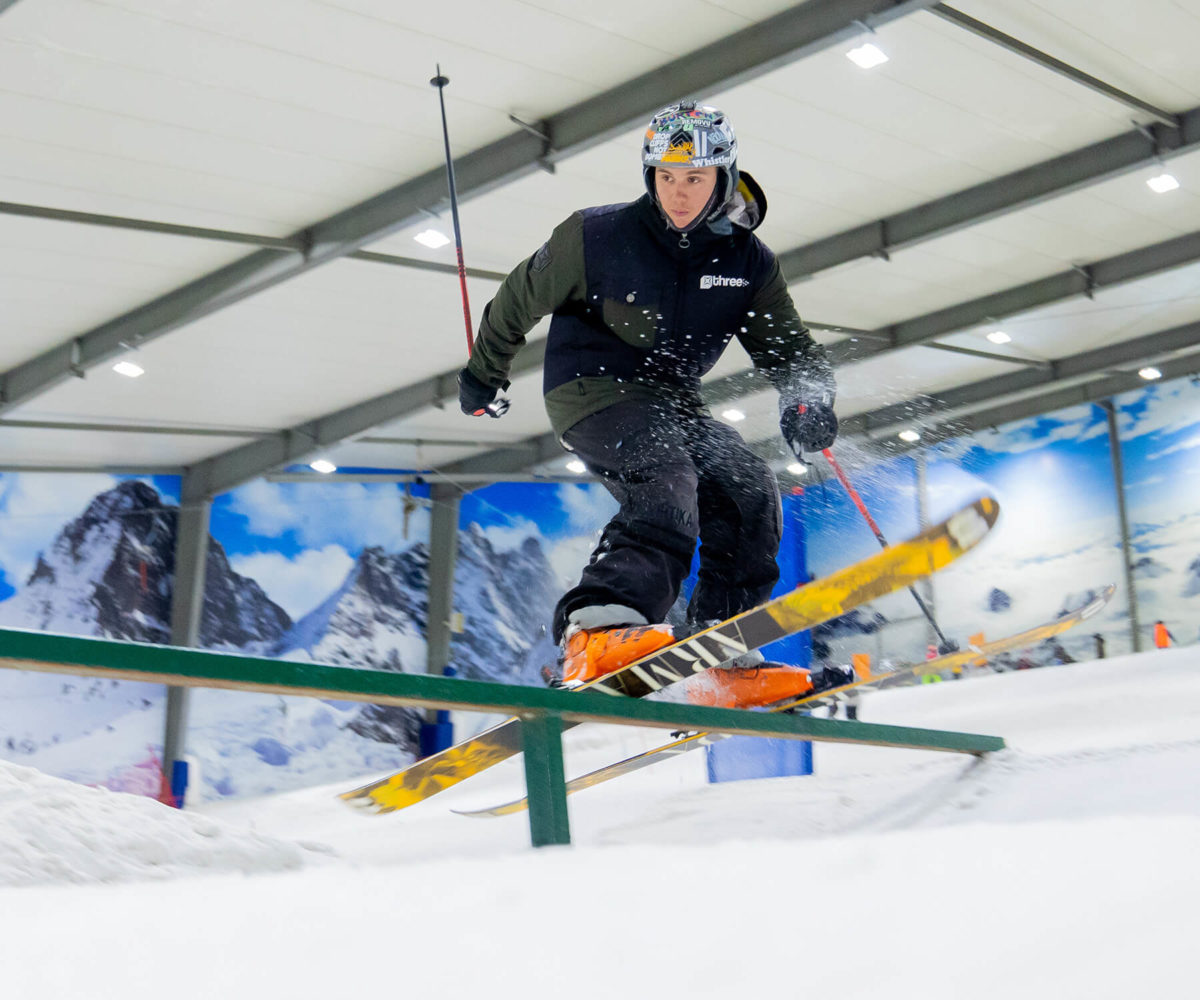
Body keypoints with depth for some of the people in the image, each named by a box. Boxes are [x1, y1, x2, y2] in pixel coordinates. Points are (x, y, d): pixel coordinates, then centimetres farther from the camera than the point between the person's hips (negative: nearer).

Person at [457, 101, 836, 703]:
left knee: (750, 490, -16)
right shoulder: (598, 236, -10)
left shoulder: (748, 262, 0)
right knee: (666, 478, -33)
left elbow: (790, 348, 4)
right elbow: (520, 298, 5)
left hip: (671, 401, 6)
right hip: (592, 389, -5)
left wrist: (808, 400, -19)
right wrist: (483, 372, 16)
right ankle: (597, 629, -49)